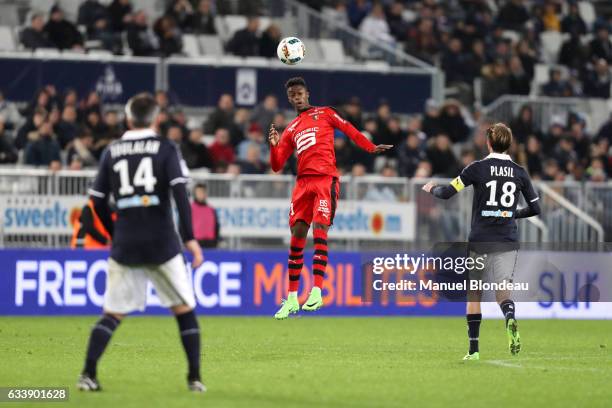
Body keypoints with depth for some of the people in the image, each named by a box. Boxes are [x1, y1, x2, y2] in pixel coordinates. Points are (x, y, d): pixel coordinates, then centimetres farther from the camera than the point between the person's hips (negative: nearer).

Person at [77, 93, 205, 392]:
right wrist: (189, 238, -12)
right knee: (184, 309, 9)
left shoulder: (112, 152, 8)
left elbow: (98, 202, 8)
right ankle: (195, 378, 4)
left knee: (112, 313, 7)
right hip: (162, 245, -2)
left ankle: (88, 374, -8)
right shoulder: (165, 149, 0)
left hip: (124, 246, 2)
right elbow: (180, 193, -11)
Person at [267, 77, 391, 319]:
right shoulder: (290, 130, 22)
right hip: (303, 182, 4)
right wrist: (274, 145, -1)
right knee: (297, 235, 0)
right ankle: (292, 299, 7)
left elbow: (349, 130, 11)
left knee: (319, 229, -18)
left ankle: (317, 292, -22)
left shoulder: (325, 113, 14)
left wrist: (371, 148, -3)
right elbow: (277, 166, 17)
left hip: (326, 179, -4)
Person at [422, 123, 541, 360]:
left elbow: (447, 193, -8)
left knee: (474, 291, 12)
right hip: (508, 242, 1)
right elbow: (535, 208, 11)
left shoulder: (479, 168, -5)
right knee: (503, 289, -3)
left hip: (480, 240, -1)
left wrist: (432, 189, 13)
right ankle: (510, 319, -39)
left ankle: (474, 349, 11)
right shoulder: (519, 173, 5)